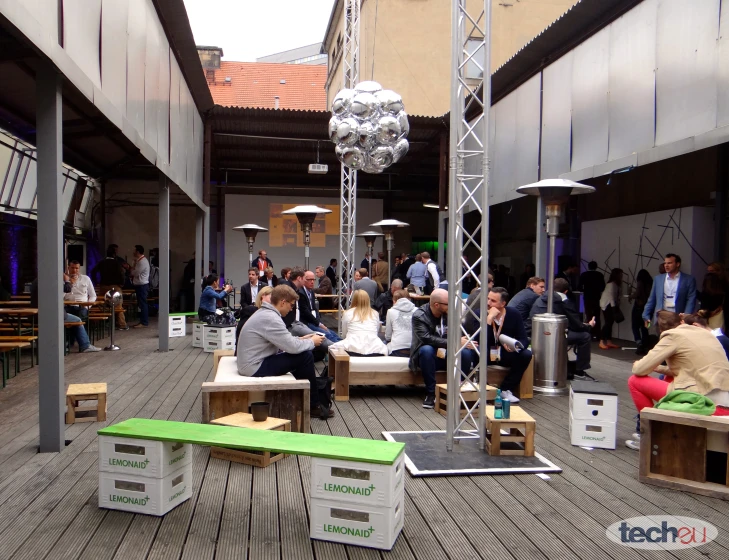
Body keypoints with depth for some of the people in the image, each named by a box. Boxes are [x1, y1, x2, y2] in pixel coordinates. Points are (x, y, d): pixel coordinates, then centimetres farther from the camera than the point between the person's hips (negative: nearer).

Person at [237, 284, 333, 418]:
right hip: (255, 367, -11)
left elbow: (285, 341, 20)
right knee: (306, 357, -12)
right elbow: (293, 347, -23)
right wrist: (312, 342, -6)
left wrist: (301, 339, 9)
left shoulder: (265, 313, 9)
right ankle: (313, 406, 4)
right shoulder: (270, 318, -23)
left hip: (253, 362, 11)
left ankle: (305, 401, 25)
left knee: (301, 354, 18)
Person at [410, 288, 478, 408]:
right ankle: (431, 393, -25)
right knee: (426, 349, -37)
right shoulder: (419, 316, -13)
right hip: (429, 356, -3)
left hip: (447, 356, 3)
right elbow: (426, 338, -27)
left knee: (466, 352, -27)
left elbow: (459, 335, 5)